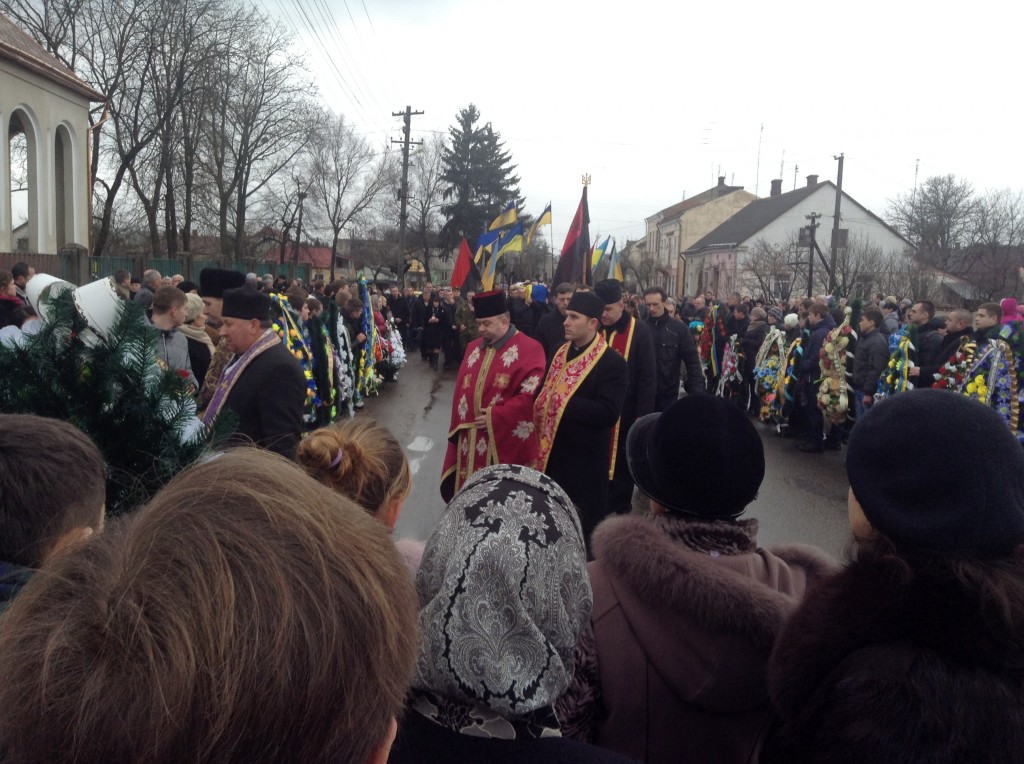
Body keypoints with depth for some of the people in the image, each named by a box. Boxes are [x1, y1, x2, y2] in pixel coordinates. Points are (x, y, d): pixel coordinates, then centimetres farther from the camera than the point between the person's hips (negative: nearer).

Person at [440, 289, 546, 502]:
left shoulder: (529, 350, -9)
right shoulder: (473, 348, 14)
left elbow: (531, 395, -17)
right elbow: (461, 390, 17)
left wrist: (495, 418, -17)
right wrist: (459, 425, 9)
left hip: (505, 443, -6)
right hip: (470, 441, 7)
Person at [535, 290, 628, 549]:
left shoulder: (612, 363, -15)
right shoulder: (560, 352, 7)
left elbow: (608, 413, -24)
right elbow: (545, 393, 15)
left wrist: (566, 404, -23)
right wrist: (543, 406, -7)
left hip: (586, 459, -6)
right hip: (552, 453, 7)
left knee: (588, 521, 10)